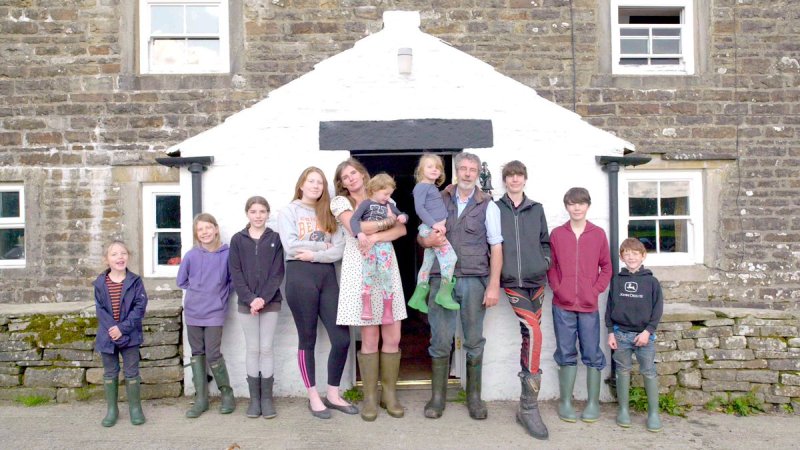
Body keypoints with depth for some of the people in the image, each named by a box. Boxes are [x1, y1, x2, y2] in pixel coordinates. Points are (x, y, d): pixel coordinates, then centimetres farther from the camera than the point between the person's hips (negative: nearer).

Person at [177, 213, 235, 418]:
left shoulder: (227, 254, -6)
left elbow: (233, 280, 3)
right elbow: (181, 280, 11)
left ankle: (227, 394, 13)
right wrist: (196, 292, 6)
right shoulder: (191, 255, -1)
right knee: (197, 354, 9)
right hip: (193, 313, 3)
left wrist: (221, 296, -2)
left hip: (215, 313, -3)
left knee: (213, 354, -6)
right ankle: (200, 398, 19)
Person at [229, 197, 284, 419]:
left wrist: (263, 298, -15)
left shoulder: (275, 239, 3)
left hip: (270, 301, 0)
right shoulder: (237, 240, 4)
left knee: (266, 348, 2)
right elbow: (235, 273, -2)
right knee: (252, 349, 5)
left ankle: (267, 397, 9)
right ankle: (254, 398, 13)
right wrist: (250, 299, -13)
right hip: (246, 303, 1)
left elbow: (277, 273, -3)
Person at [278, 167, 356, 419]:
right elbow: (291, 246, -10)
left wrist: (314, 254, -12)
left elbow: (339, 249, 2)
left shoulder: (328, 214, 15)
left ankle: (333, 394, 16)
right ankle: (314, 397, 17)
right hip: (300, 276, -4)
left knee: (342, 339, -2)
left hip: (327, 277, 4)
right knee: (307, 339, 4)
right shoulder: (289, 211, 6)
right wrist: (322, 245, -3)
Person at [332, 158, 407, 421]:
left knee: (393, 338, 1)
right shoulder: (340, 202, 7)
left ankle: (390, 393, 16)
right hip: (359, 271, -3)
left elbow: (401, 230, 2)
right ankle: (370, 397, 12)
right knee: (369, 339, -2)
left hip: (386, 269, 3)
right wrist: (388, 222, -2)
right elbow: (356, 228, -11)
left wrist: (375, 237, -13)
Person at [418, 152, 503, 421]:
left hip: (474, 280, -1)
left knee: (474, 342, 6)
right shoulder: (439, 201, 10)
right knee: (440, 341, 2)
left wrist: (494, 286, -6)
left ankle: (474, 397, 19)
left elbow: (496, 248, 1)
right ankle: (437, 397, 14)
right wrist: (427, 241, -9)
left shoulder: (487, 206, 5)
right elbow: (420, 236, 16)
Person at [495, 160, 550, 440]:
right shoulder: (495, 209, 3)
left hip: (536, 280, 4)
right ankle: (529, 407, -10)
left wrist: (544, 261, 3)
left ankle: (527, 406, 18)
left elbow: (545, 242, 18)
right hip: (511, 281, -4)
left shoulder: (536, 210, 13)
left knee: (529, 336, 6)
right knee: (534, 333, -19)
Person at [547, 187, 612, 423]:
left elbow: (606, 267, 7)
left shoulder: (598, 234, 4)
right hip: (563, 305, 0)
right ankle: (565, 402, 17)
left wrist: (596, 290, -4)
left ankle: (593, 403, 19)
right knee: (566, 355, 8)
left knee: (592, 355, 7)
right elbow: (550, 265, 5)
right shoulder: (556, 234, 4)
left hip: (589, 306, 0)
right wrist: (557, 288, -7)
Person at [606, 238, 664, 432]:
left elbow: (658, 309, -1)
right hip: (621, 334, 2)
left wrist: (648, 331, -9)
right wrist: (610, 332, 2)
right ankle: (623, 409, 19)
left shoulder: (651, 281, 1)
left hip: (644, 334, -1)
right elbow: (610, 307, 7)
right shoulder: (617, 281, 5)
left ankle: (653, 413, 12)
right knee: (623, 371, 9)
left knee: (649, 372, 1)